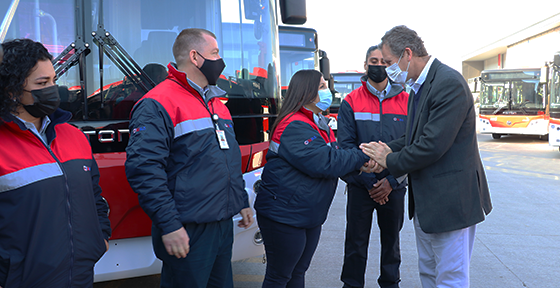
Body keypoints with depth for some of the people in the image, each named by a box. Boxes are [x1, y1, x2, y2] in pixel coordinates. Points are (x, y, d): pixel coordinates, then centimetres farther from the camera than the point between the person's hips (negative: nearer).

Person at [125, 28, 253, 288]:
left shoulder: (217, 104, 15)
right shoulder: (157, 105, -13)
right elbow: (144, 169, -21)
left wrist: (242, 201, 21)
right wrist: (168, 224, -23)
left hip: (224, 225, 9)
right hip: (187, 232, -8)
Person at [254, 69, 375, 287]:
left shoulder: (318, 124, 14)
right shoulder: (295, 126, -20)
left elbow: (333, 156, 11)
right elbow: (324, 163, -26)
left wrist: (359, 163, -9)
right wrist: (362, 156, -16)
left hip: (309, 216, 10)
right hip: (284, 216, -10)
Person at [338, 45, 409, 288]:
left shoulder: (406, 102, 2)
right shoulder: (351, 102, -1)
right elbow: (345, 145, -6)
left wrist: (392, 180, -12)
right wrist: (369, 182, -13)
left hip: (394, 186, 1)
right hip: (360, 185, -1)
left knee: (391, 238, 14)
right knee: (356, 240, 6)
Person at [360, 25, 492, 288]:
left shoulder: (449, 83, -22)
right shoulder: (419, 86, 10)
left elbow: (432, 145, -26)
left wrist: (390, 161, -13)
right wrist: (390, 149, -1)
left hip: (450, 200, -10)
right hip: (425, 201, 10)